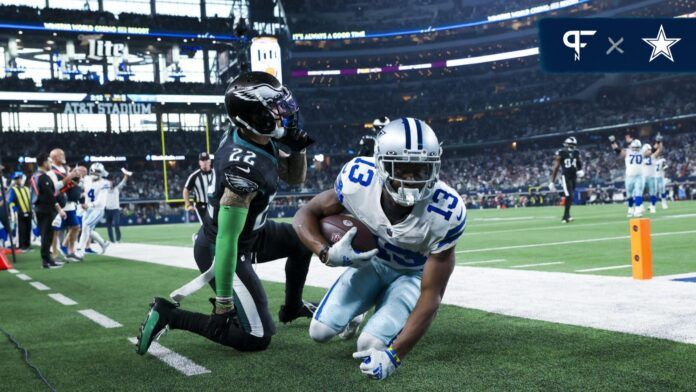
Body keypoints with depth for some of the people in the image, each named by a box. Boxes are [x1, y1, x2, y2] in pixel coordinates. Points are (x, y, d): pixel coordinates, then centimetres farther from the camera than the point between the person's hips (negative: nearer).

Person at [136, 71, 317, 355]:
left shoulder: (259, 139, -7)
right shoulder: (244, 169, -34)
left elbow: (295, 177, 9)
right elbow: (226, 240, -32)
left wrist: (298, 148, -12)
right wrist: (224, 301, -26)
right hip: (220, 251, -9)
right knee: (257, 337, -4)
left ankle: (292, 308, 40)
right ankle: (169, 315, -1)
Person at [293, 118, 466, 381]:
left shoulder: (444, 213, -36)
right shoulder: (358, 180, -31)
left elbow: (431, 296, -30)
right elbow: (306, 215, -15)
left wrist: (394, 356, -39)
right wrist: (327, 253, -37)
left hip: (413, 273, -2)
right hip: (369, 260, 3)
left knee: (371, 346, -22)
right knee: (320, 332, -8)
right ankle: (350, 316, 26)